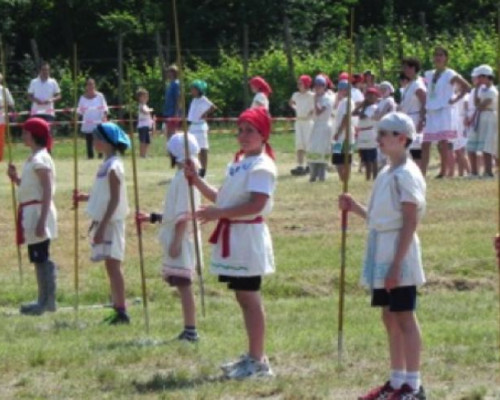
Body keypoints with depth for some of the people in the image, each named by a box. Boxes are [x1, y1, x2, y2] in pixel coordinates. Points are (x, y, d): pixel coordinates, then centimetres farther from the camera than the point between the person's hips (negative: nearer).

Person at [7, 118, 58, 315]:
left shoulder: (41, 159, -15)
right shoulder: (34, 157, 14)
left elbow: (47, 192, -20)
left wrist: (41, 220, -24)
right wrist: (16, 178, 6)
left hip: (38, 211, -10)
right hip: (31, 212, 10)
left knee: (41, 258, -6)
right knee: (40, 258, 13)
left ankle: (46, 301, -2)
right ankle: (45, 301, 18)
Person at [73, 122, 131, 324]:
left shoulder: (113, 167, -16)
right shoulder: (107, 164, 12)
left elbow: (115, 199, -20)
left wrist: (102, 226, -21)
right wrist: (85, 197, 13)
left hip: (111, 222, -10)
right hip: (104, 222, 10)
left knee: (112, 264, -9)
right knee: (111, 265, 12)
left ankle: (121, 311, -10)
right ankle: (117, 309, 18)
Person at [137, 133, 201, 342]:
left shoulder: (185, 177, -15)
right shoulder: (183, 176, 15)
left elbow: (184, 214, -20)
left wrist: (177, 241, -21)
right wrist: (153, 218, 28)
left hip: (182, 239, -10)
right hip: (176, 238, 10)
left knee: (183, 283, -9)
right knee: (182, 284, 10)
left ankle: (191, 330, -9)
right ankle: (189, 330, 13)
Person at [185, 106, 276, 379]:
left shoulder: (262, 166, -14)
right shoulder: (238, 163, 16)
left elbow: (256, 204, -23)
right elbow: (222, 197, 21)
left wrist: (219, 213, -23)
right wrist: (197, 181, 10)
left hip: (248, 236, -9)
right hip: (232, 236, 9)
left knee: (250, 298, -5)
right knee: (243, 297, 14)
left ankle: (258, 361, -1)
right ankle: (254, 356, 22)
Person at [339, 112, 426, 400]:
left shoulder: (406, 174, -14)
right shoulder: (386, 173, 14)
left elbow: (410, 222, -18)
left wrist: (396, 265, -22)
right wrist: (355, 208, 5)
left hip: (399, 255, -9)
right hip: (382, 256, 9)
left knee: (404, 317, -5)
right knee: (390, 317, 14)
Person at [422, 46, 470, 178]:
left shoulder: (450, 75, -3)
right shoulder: (429, 75, 14)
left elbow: (466, 87, -5)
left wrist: (455, 99, -8)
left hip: (444, 112, -6)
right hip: (429, 113, 6)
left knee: (443, 144, -10)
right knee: (425, 144, 0)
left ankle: (443, 172, -1)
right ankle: (422, 173, 0)